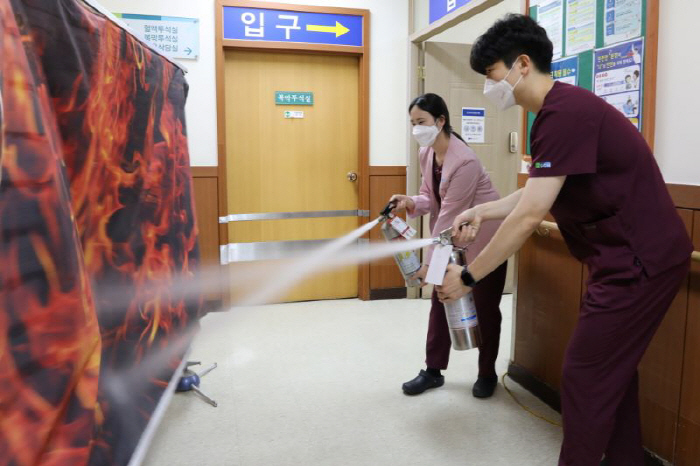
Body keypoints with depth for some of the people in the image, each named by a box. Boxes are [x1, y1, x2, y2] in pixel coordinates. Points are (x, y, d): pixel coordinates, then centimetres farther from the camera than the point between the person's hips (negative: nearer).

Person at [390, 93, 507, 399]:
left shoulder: (464, 161, -29)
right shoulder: (426, 153, -2)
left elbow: (449, 213, -29)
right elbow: (430, 197, 1)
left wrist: (429, 262, -26)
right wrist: (410, 203, -23)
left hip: (484, 239, -7)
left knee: (484, 308, 6)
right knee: (440, 301, 8)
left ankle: (487, 374, 25)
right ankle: (433, 371, 20)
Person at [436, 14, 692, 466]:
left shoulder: (564, 113, -22)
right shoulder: (562, 108, 11)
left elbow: (529, 216, -25)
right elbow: (539, 193, 19)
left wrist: (468, 276, -17)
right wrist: (483, 210, 8)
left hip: (639, 261, -10)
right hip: (636, 256, 10)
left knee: (584, 378, -1)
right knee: (613, 370, 19)